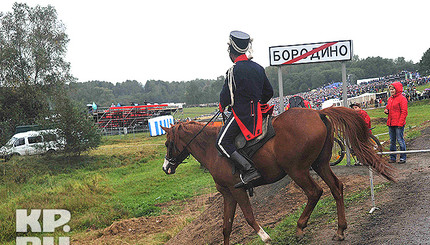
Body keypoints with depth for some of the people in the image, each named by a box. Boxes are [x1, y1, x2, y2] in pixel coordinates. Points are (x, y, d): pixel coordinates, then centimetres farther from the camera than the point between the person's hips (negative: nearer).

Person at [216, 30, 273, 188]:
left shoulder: (234, 71, -15)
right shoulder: (259, 68, 9)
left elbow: (226, 96, -13)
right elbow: (269, 92, 16)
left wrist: (222, 106, 8)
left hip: (241, 114, -9)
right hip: (256, 112, 9)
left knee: (222, 142, -9)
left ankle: (249, 169, -21)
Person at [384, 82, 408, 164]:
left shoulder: (402, 99, -7)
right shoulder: (390, 99, 16)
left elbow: (404, 112, -11)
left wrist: (400, 123, -18)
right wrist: (386, 110, 5)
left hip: (399, 124, -8)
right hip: (390, 123, 8)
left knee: (400, 140, -6)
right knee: (392, 141, 10)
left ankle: (403, 158, 1)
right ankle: (392, 158, 16)